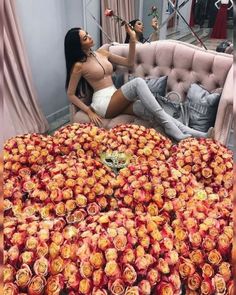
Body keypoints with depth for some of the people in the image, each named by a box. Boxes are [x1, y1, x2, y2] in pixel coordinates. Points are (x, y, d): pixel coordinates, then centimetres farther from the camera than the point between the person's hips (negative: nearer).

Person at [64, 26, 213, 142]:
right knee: (138, 82, -28)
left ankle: (186, 131, -30)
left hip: (115, 99, 6)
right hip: (103, 103, -6)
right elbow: (71, 94, -2)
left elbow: (129, 62, 16)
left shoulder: (102, 53, 14)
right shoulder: (79, 65, -4)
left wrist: (133, 40, 4)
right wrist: (89, 112, -11)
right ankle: (171, 128, -31)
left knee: (147, 110, -24)